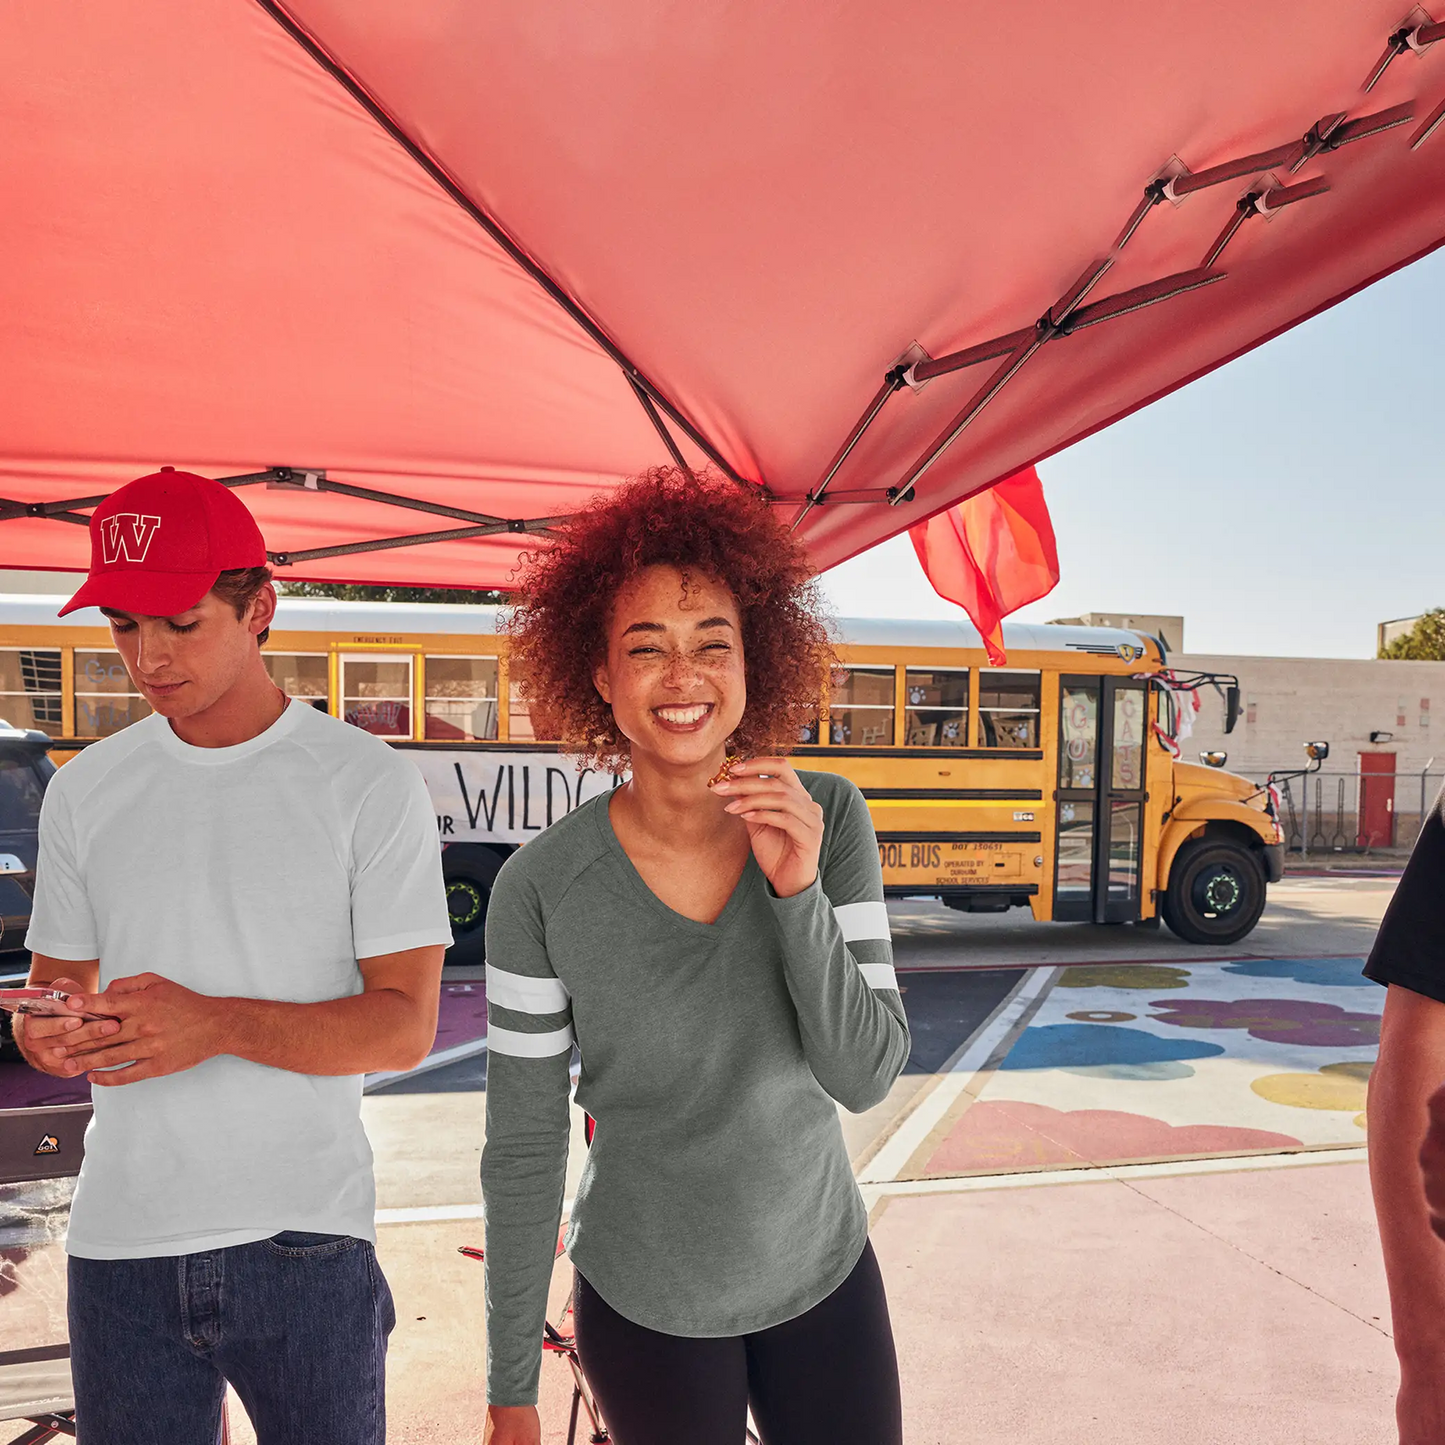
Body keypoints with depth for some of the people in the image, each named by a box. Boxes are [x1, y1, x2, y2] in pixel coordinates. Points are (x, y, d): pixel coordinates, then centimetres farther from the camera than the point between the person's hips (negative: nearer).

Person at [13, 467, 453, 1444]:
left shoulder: (371, 785, -7)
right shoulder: (84, 791, 6)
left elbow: (407, 1026, -10)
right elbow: (56, 987, 13)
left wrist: (218, 1024, -24)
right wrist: (51, 1033, -11)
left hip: (305, 1242, -3)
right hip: (120, 1246, 3)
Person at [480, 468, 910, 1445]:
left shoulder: (830, 821, -12)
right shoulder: (543, 888, -18)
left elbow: (868, 1077, -14)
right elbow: (523, 1149, -10)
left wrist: (797, 891, -27)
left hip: (826, 1275, 2)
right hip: (646, 1309, -2)